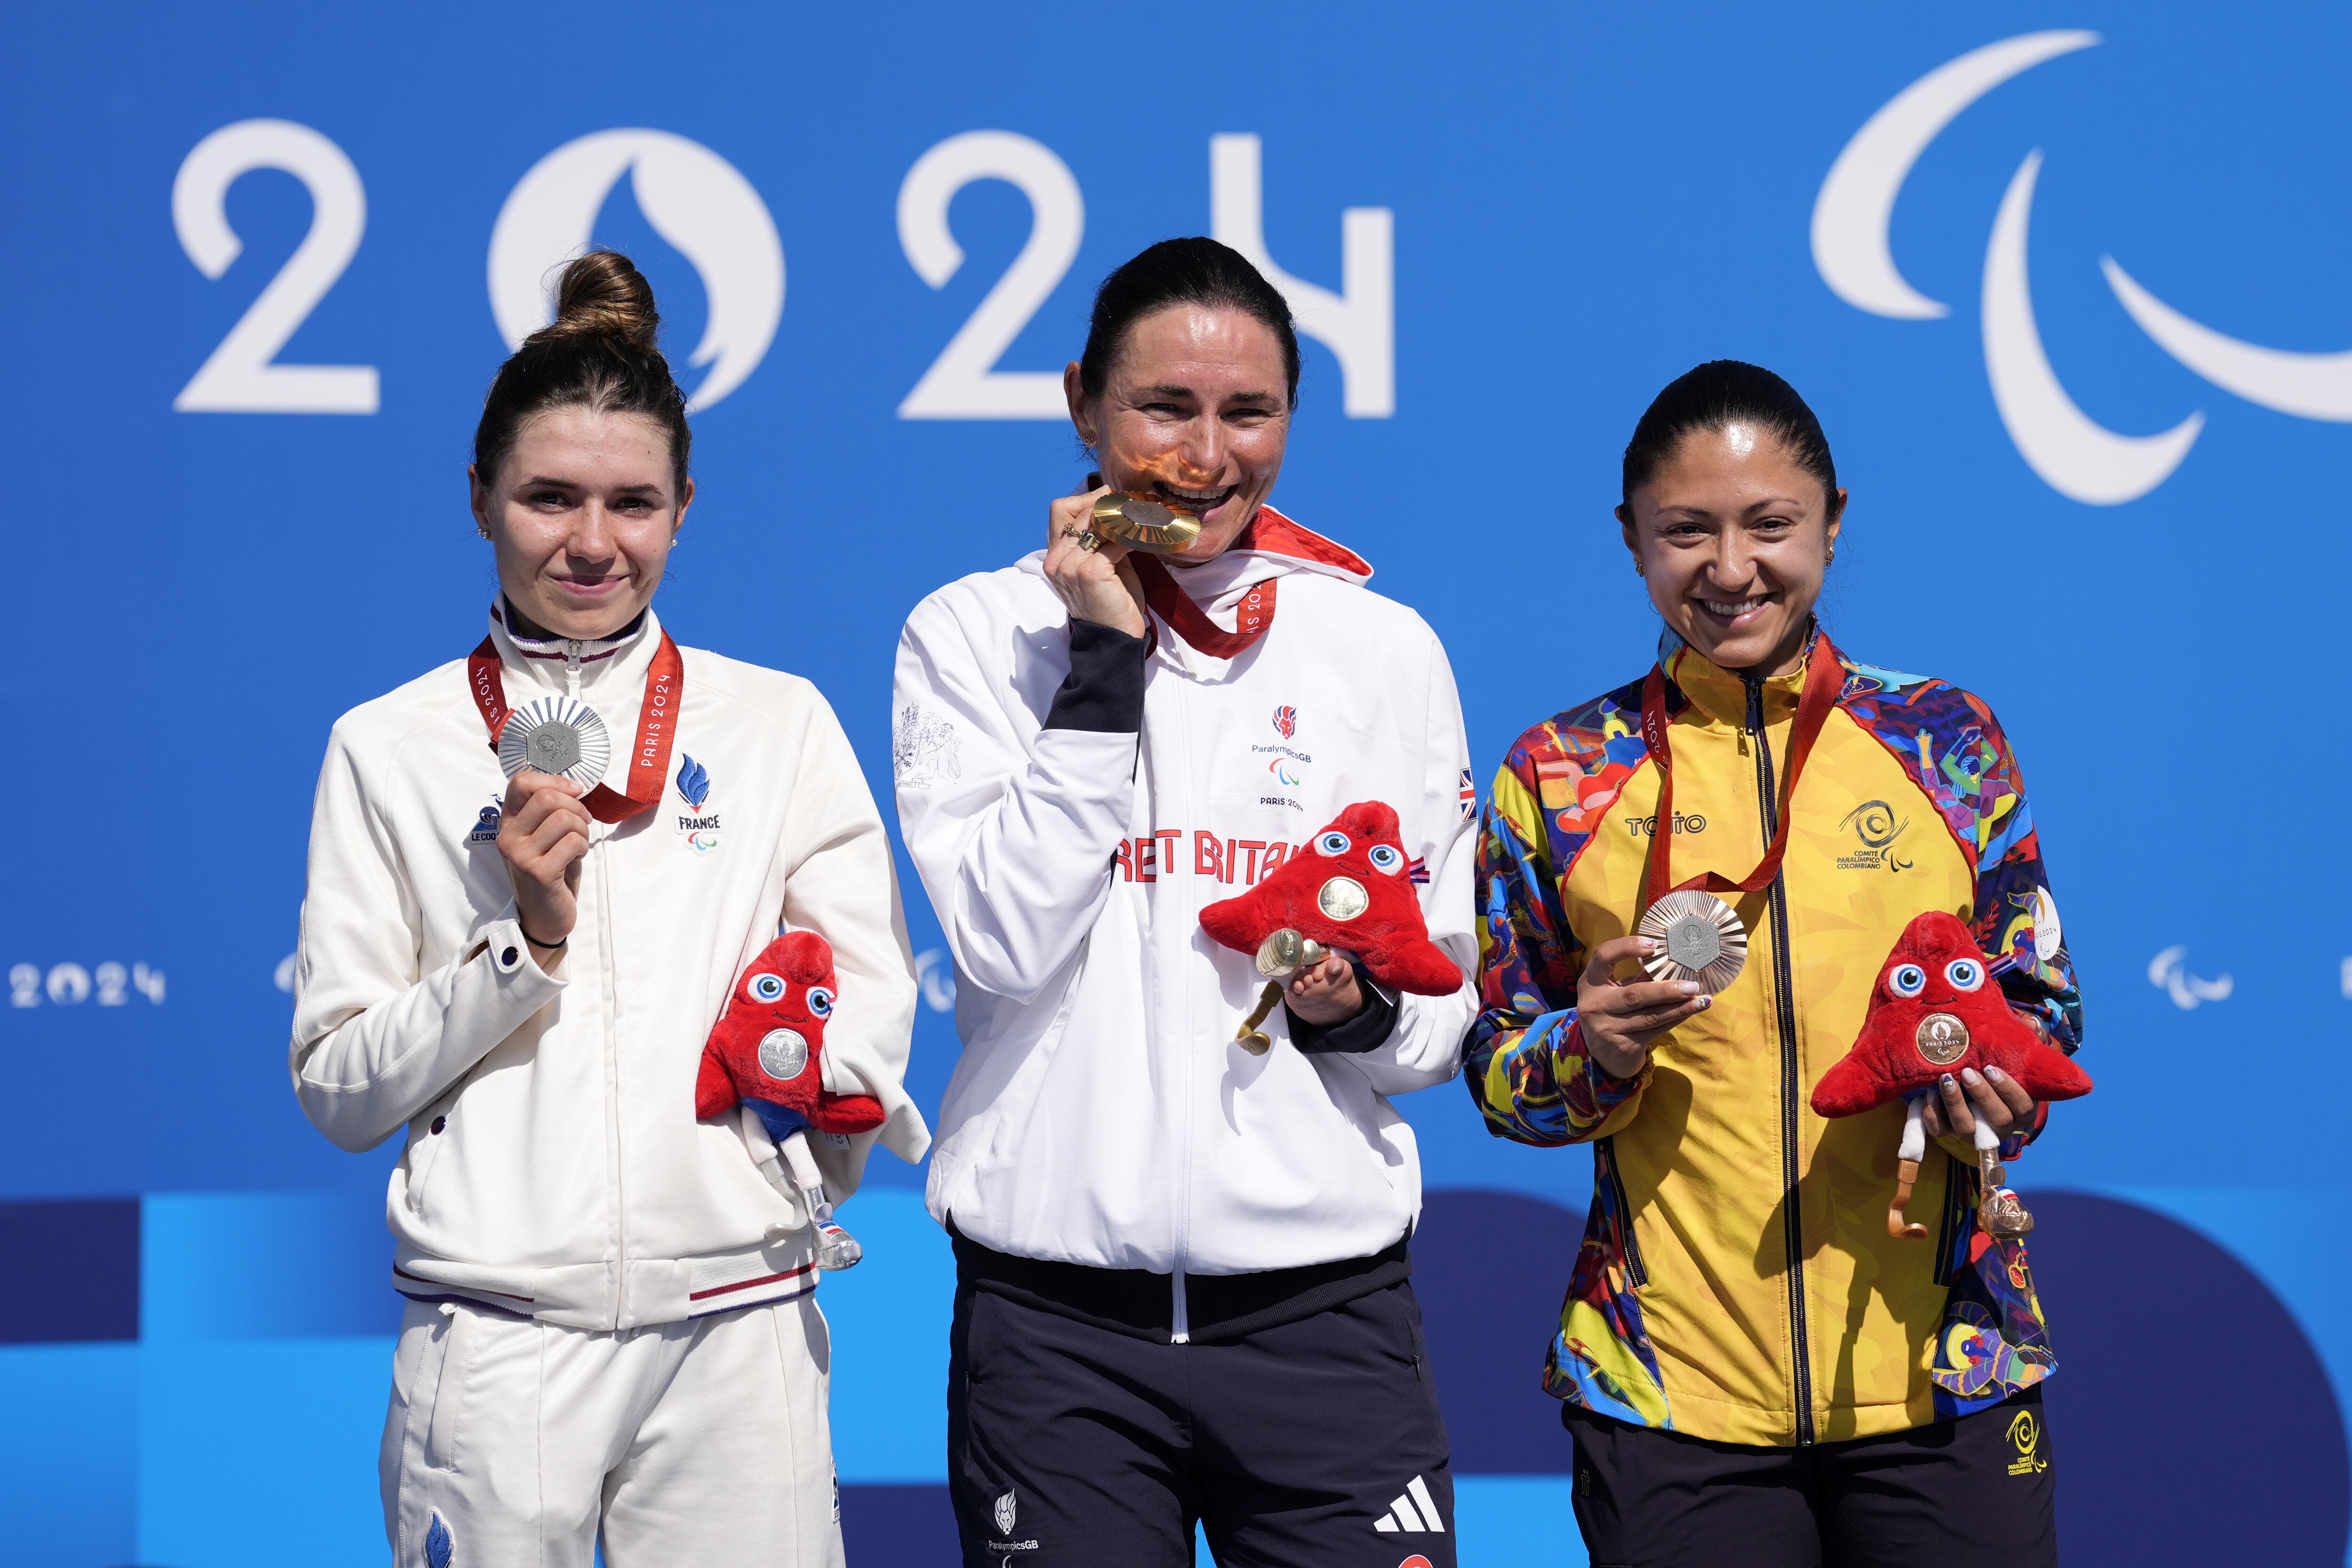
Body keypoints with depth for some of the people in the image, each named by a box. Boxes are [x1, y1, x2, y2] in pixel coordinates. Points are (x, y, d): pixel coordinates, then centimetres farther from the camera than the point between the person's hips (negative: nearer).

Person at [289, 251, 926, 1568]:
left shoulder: (782, 723, 11)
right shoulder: (390, 751, 6)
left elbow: (877, 993, 11)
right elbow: (339, 1091, 3)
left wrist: (823, 1059, -9)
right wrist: (522, 940, -10)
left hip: (738, 1323, 1)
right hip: (497, 1343, -1)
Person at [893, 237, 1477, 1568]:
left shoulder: (1389, 649, 9)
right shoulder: (977, 633, 3)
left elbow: (1449, 1007, 13)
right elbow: (1005, 942, -9)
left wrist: (1362, 1009, -9)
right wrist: (1105, 657, -10)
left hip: (1326, 1305, 2)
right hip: (1056, 1318, -1)